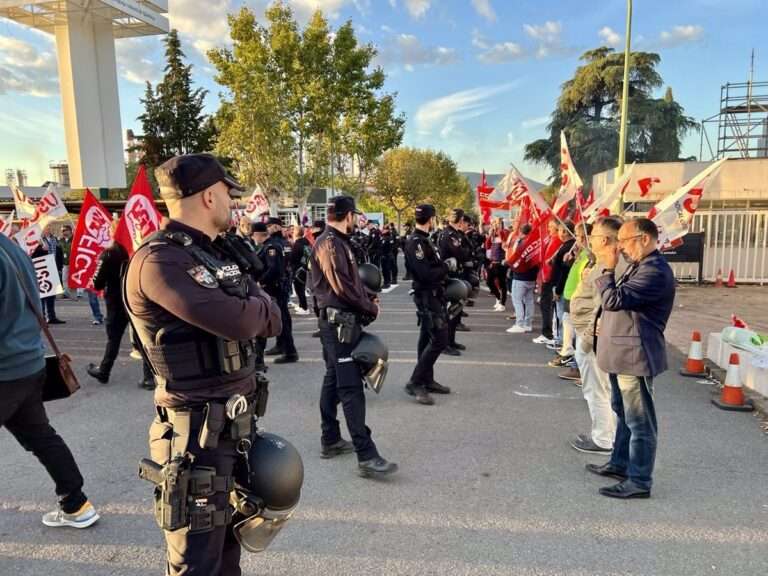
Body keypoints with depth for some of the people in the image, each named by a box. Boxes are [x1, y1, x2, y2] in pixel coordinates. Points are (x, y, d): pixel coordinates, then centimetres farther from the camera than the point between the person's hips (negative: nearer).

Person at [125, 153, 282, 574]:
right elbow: (239, 322, -29)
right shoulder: (158, 260, -20)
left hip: (237, 420, 8)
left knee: (227, 541, 25)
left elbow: (269, 321, 6)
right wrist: (259, 304, -8)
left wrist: (252, 310, -15)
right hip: (199, 430, -8)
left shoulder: (222, 252, 8)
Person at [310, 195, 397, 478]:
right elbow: (342, 287, -21)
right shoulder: (329, 243, -15)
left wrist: (368, 297, 3)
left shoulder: (339, 242, 16)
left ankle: (331, 440, 28)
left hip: (344, 321, 11)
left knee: (334, 380, 16)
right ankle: (367, 457, -10)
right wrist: (370, 308, -10)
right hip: (338, 322, -11)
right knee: (351, 387, -11)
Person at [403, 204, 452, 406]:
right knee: (439, 340, -12)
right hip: (427, 296, -10)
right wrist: (446, 267, -12)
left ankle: (427, 380, 26)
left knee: (427, 338, 15)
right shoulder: (415, 243, -19)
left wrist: (443, 266, -3)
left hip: (432, 295, 10)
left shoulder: (424, 240, 13)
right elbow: (426, 274, -26)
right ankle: (415, 383, -7)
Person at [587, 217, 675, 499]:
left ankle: (639, 481, 10)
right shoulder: (641, 266, 14)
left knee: (639, 421, 0)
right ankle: (620, 463, 35)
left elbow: (614, 300, -26)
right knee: (623, 413, 21)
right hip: (622, 352, 11)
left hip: (634, 355, -11)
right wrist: (606, 321, 13)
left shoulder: (655, 271, -21)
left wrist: (607, 269, -16)